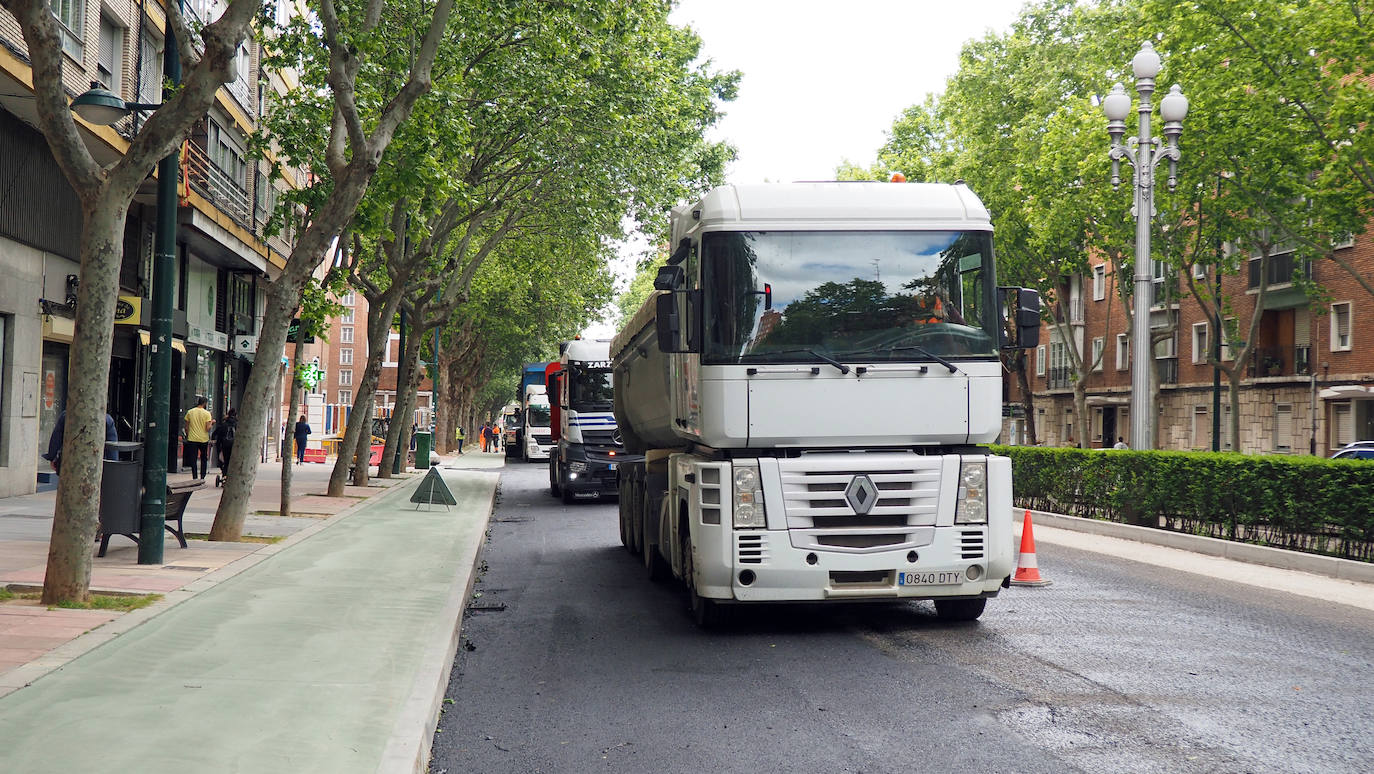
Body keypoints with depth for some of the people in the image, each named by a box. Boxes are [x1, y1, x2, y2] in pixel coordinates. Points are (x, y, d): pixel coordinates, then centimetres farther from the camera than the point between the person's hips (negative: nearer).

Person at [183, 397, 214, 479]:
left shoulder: (190, 412, 1)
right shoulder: (207, 413, -7)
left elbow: (186, 427, 3)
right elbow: (208, 428, -12)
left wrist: (188, 435, 16)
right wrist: (212, 422, 6)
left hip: (192, 439, 1)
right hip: (203, 439, -1)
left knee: (193, 459, 4)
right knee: (204, 458, 15)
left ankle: (195, 478, 1)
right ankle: (202, 477, 11)